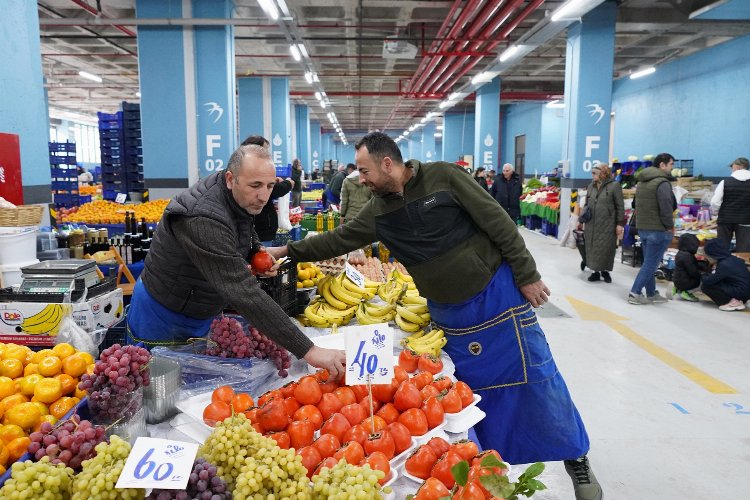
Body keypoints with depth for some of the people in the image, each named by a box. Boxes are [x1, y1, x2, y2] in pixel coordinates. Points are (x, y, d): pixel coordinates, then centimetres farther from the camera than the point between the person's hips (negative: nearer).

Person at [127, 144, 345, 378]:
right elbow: (244, 293, -44)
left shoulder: (241, 199, -9)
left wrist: (258, 252, -11)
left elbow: (246, 234, 16)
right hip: (162, 317, -8)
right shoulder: (202, 220, -37)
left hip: (201, 314, 8)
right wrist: (308, 350, -46)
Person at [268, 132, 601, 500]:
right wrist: (290, 250, 11)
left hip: (497, 296, -4)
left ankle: (576, 458, 24)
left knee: (536, 381, 4)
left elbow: (499, 223, -12)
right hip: (447, 314, 5)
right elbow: (338, 239, 12)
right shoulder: (378, 212, 1)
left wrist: (526, 275, -11)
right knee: (470, 388, 10)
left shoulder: (442, 177, -14)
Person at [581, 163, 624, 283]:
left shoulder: (614, 186, -7)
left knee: (606, 249, 2)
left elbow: (620, 206, -6)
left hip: (607, 225, -5)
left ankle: (605, 271, 19)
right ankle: (596, 271, 19)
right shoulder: (591, 186, 9)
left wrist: (620, 223, -8)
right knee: (592, 248, 8)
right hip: (591, 225, 5)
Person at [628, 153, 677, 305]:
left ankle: (651, 294, 21)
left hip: (642, 228, 9)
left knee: (649, 262, 15)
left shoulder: (641, 182, 14)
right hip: (658, 230, -9)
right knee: (650, 263, -3)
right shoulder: (662, 183, -15)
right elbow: (666, 208, -19)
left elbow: (636, 204, 21)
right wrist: (670, 226, -9)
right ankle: (635, 293, -4)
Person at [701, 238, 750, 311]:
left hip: (739, 293, -9)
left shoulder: (724, 264, -19)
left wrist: (703, 278, 2)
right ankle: (736, 300, 10)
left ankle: (732, 302, -8)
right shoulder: (734, 259, 7)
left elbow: (708, 281, -19)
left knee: (705, 286, -10)